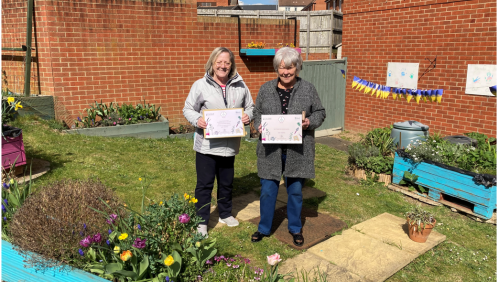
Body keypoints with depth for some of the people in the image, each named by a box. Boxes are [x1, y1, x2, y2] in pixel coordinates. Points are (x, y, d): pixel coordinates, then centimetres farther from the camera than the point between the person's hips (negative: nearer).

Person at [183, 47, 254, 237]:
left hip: (230, 145, 3)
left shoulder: (240, 86, 3)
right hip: (206, 145, -3)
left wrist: (248, 116, -10)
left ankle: (225, 214, 40)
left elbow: (250, 106, 12)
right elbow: (188, 109, -1)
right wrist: (197, 120, -21)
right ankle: (202, 222, 19)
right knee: (204, 184, 4)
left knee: (226, 182, 19)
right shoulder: (201, 85, -6)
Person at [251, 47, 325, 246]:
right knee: (268, 190, 8)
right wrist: (259, 125, -10)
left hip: (297, 151, 0)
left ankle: (295, 228, 33)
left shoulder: (308, 89, 1)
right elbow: (256, 113, 10)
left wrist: (309, 122, -14)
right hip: (271, 150, 1)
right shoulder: (266, 89, 4)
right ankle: (264, 228, 28)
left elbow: (320, 113, 6)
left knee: (295, 191, 13)